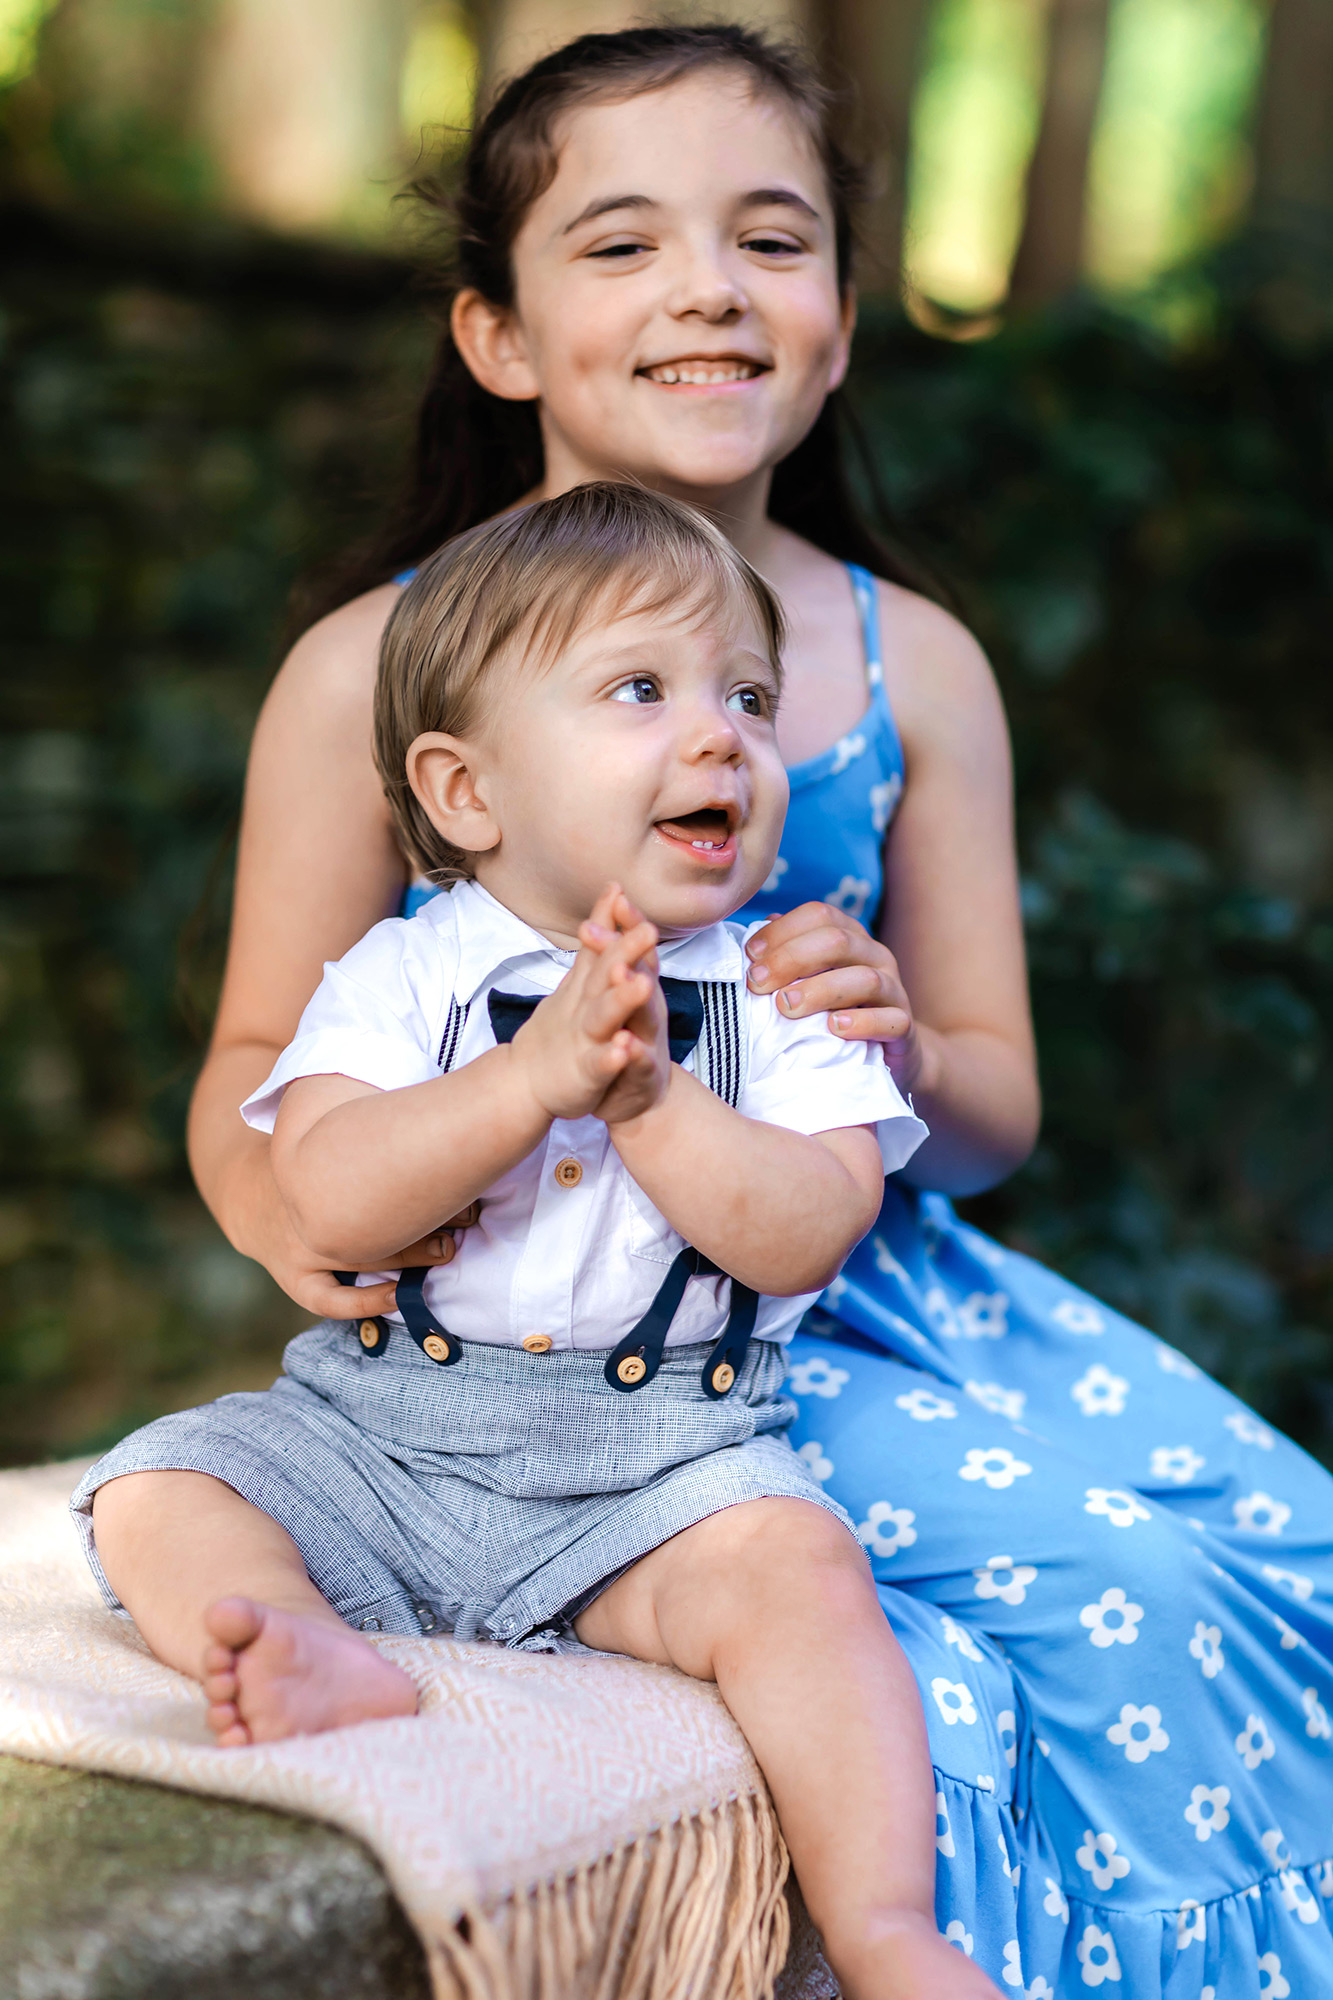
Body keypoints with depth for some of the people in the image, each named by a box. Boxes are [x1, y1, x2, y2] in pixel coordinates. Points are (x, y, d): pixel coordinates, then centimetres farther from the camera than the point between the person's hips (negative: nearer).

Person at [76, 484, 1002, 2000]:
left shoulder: (780, 998, 2)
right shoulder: (404, 978, 0)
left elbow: (803, 1238, -11)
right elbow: (327, 1198, -17)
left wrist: (647, 1093, -22)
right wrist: (537, 1075, -26)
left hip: (660, 1455, -1)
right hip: (375, 1430, 2)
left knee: (791, 1562, -29)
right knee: (154, 1494, -16)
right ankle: (333, 1665, -40)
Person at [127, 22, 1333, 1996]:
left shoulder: (915, 667, 6)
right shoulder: (376, 673, -4)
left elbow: (996, 1110, 10)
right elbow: (261, 1055, 4)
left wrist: (903, 1056, -13)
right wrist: (270, 1194, -19)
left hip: (861, 1292, 5)